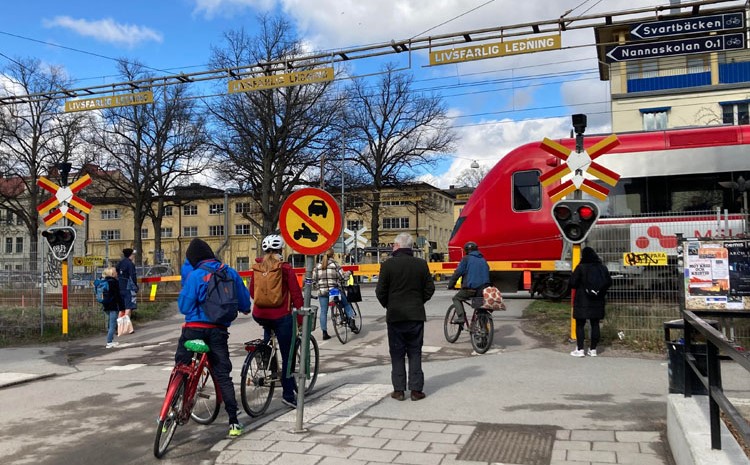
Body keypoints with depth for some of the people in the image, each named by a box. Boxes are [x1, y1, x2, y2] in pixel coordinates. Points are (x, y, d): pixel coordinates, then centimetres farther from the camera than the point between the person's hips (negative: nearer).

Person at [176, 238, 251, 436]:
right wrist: (244, 309, 32)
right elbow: (244, 302, 10)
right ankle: (234, 422, 4)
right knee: (223, 375, 7)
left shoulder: (194, 275, -9)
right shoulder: (231, 273, 2)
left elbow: (184, 306, -8)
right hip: (218, 330, 3)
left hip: (195, 327, -3)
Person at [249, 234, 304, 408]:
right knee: (287, 355, 5)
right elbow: (296, 294, -8)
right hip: (281, 315, -4)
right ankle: (288, 394, 8)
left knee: (268, 327, 41)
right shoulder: (285, 268, -9)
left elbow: (252, 291, 12)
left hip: (259, 314, 4)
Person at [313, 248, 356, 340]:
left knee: (323, 312, 9)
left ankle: (324, 333, 8)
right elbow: (343, 277, -8)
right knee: (347, 304, 18)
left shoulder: (318, 266, 5)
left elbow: (314, 281, 5)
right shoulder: (335, 264, -5)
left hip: (322, 292, 2)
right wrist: (348, 273, 11)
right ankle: (351, 321, 3)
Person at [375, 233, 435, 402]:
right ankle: (416, 390, 10)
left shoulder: (388, 264, -9)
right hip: (416, 315, 2)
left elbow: (380, 291, -6)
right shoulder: (421, 264, 0)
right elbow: (430, 288, 4)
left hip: (395, 316, -2)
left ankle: (399, 390, 10)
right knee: (415, 353, 9)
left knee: (397, 354, 7)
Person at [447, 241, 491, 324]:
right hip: (484, 289, 6)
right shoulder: (483, 260, 19)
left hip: (470, 288, -6)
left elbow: (458, 273, -3)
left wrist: (450, 285, 4)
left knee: (456, 298, 13)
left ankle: (460, 317, -5)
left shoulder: (466, 259, -1)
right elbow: (487, 273, 24)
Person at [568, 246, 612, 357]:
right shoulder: (602, 267, 3)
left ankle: (580, 350, 2)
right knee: (595, 324, 10)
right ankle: (593, 349, 14)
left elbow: (572, 283, -14)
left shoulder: (581, 267, -13)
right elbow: (609, 282, 10)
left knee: (580, 325, 3)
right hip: (597, 301, 4)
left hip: (582, 301, -4)